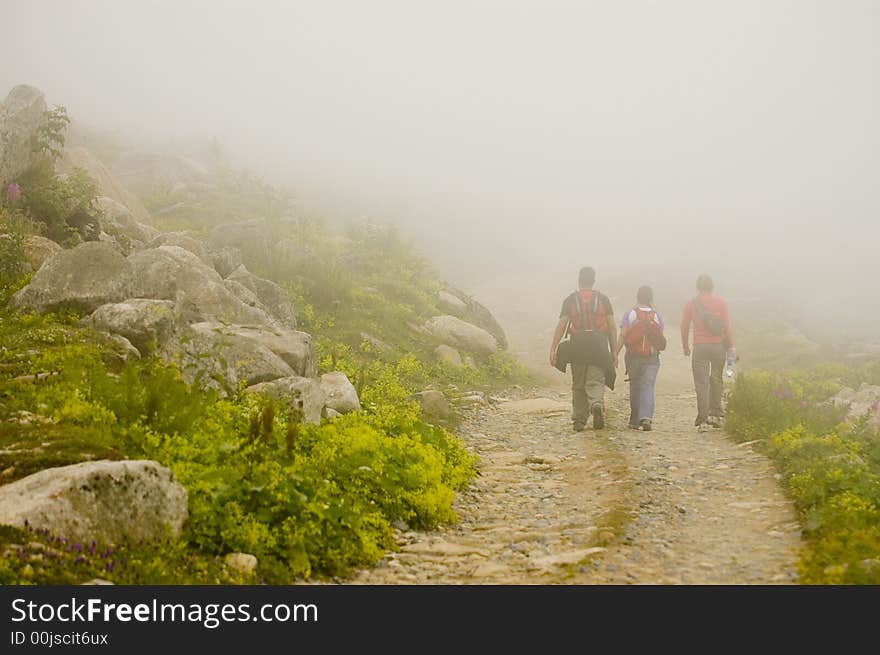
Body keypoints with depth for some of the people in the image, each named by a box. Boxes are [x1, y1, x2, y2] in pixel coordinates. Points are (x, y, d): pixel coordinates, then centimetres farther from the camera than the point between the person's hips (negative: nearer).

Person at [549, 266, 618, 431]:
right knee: (595, 381, 0)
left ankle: (579, 421, 12)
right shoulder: (603, 299, 7)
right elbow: (612, 326, 5)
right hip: (599, 347, 0)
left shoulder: (570, 300, 4)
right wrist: (614, 351, 9)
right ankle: (597, 404, -31)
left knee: (578, 385, 10)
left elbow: (561, 325, -3)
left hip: (577, 347, 0)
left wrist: (553, 349, -3)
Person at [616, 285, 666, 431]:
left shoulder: (629, 314, -2)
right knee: (648, 386, -4)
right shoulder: (657, 316, 3)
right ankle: (646, 417, -25)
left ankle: (635, 420, 18)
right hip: (652, 357, 0)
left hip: (633, 356, 0)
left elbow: (622, 337, -7)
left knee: (635, 387, 12)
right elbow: (661, 339, 7)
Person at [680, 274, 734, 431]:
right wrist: (730, 346, 4)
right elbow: (727, 326, -2)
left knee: (701, 384, -1)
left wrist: (685, 347, 14)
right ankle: (715, 414, 18)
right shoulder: (721, 302, 0)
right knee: (716, 380, 19)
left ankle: (703, 420, -7)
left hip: (699, 347, -1)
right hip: (718, 346, 1)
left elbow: (684, 327, 3)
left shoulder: (691, 304, 1)